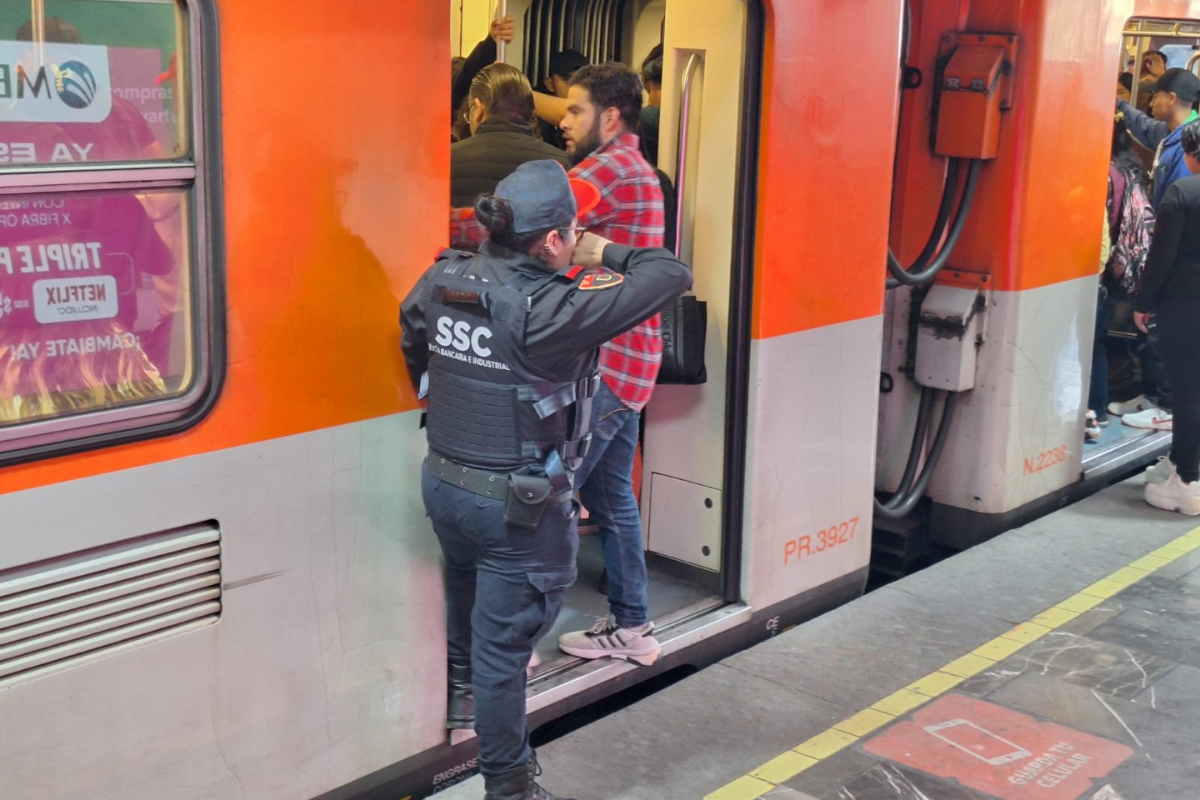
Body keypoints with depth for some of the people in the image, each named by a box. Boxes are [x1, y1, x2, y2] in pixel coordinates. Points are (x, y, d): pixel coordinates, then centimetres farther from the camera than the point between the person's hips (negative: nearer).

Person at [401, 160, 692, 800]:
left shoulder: (442, 281, -4)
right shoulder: (549, 311, -25)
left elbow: (413, 345, 16)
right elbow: (672, 275, -21)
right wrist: (604, 255, -5)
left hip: (442, 480, 7)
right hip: (519, 507, -7)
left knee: (466, 580, 34)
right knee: (502, 644, 6)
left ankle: (462, 688, 57)